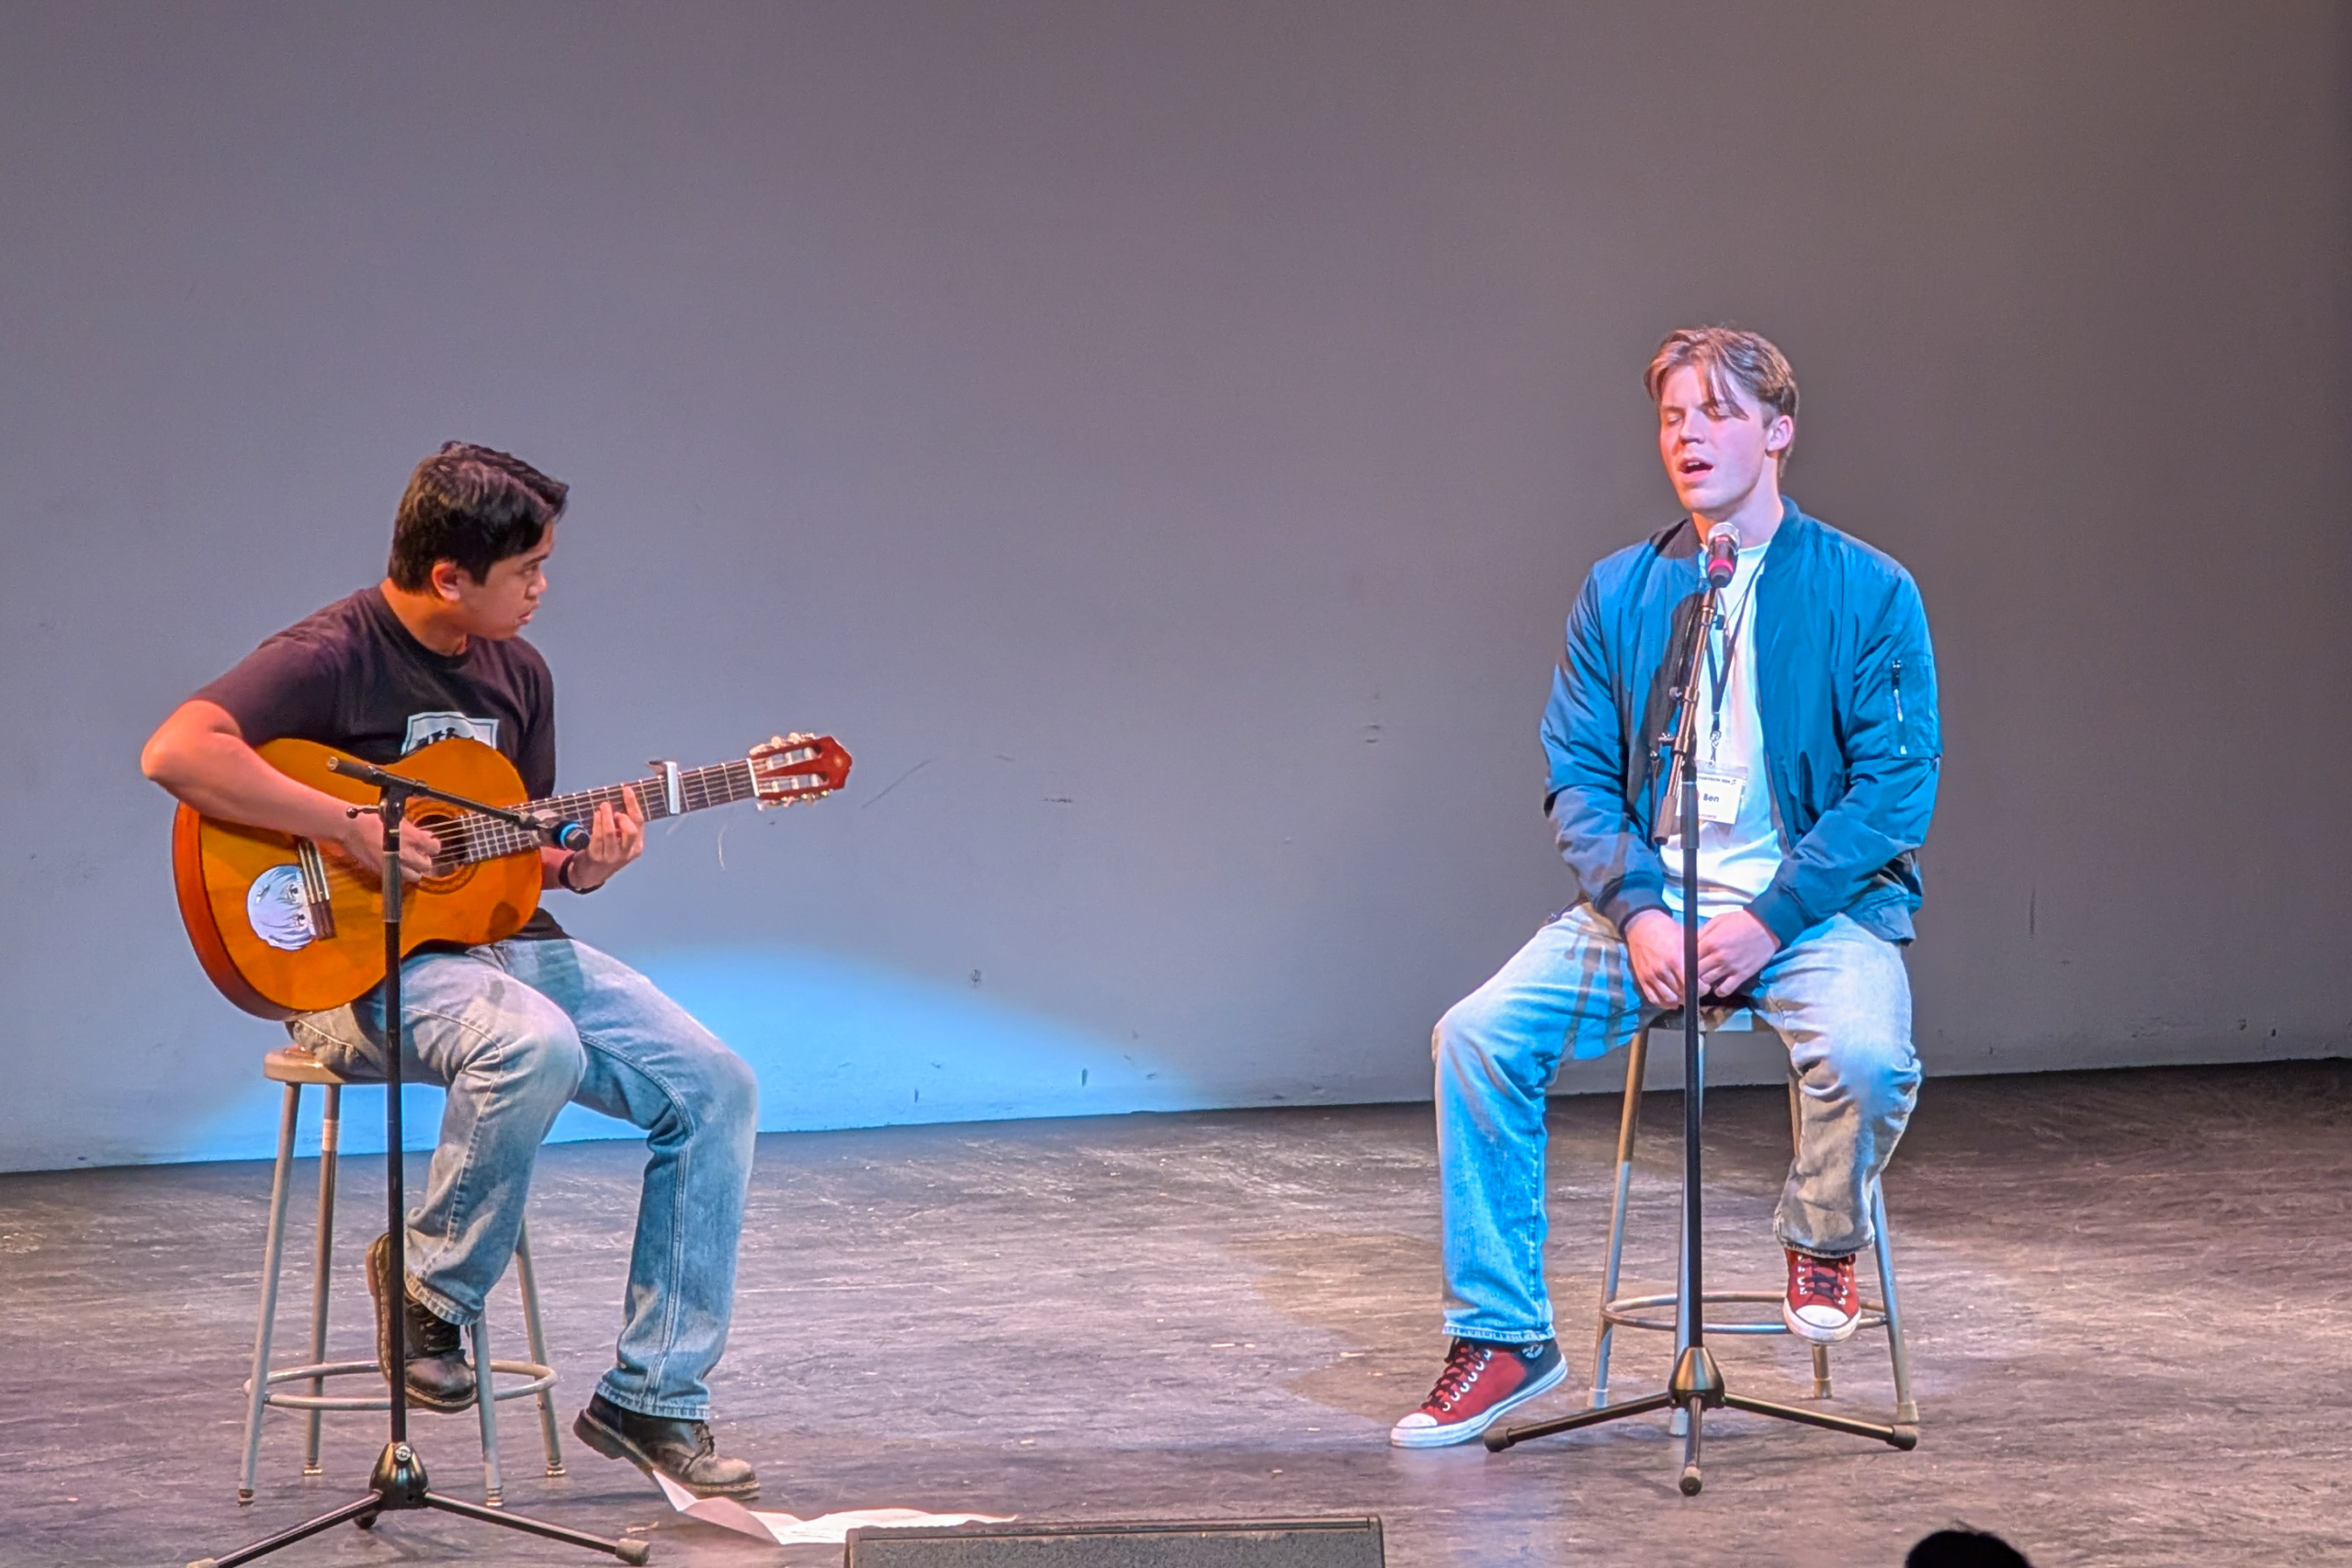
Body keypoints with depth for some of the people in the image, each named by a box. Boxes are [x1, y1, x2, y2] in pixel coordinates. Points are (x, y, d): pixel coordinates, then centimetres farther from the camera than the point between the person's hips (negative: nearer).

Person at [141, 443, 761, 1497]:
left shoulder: (517, 672, 12)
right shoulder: (331, 658, -14)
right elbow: (176, 751, -29)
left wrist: (577, 866, -4)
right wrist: (351, 830, -29)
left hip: (512, 947, 8)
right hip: (363, 967, -8)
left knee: (713, 1089, -7)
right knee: (535, 1045, -38)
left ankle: (651, 1400, -1)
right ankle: (432, 1285, -11)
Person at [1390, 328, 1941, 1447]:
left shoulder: (1867, 593, -3)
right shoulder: (1620, 592, 7)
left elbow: (1898, 787, -8)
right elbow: (1577, 777, 5)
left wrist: (1770, 919, -17)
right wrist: (1639, 913, -13)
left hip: (1816, 905, -3)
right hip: (1651, 902, 3)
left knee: (1864, 1054, -34)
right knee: (1478, 1035, -17)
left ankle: (1825, 1242, 2)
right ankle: (1502, 1335, -4)